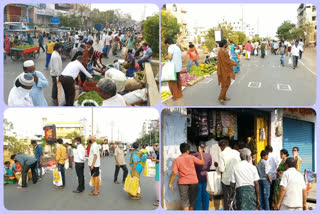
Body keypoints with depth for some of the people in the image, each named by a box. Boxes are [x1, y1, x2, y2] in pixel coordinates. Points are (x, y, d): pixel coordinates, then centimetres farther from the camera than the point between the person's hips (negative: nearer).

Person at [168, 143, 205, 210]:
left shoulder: (177, 160, -6)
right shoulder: (192, 158, -5)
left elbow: (174, 173, -12)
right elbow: (202, 162, 2)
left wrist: (170, 183, -5)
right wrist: (201, 152, 13)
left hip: (183, 183, -1)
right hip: (193, 182, 1)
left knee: (185, 202, 4)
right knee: (192, 200, 17)